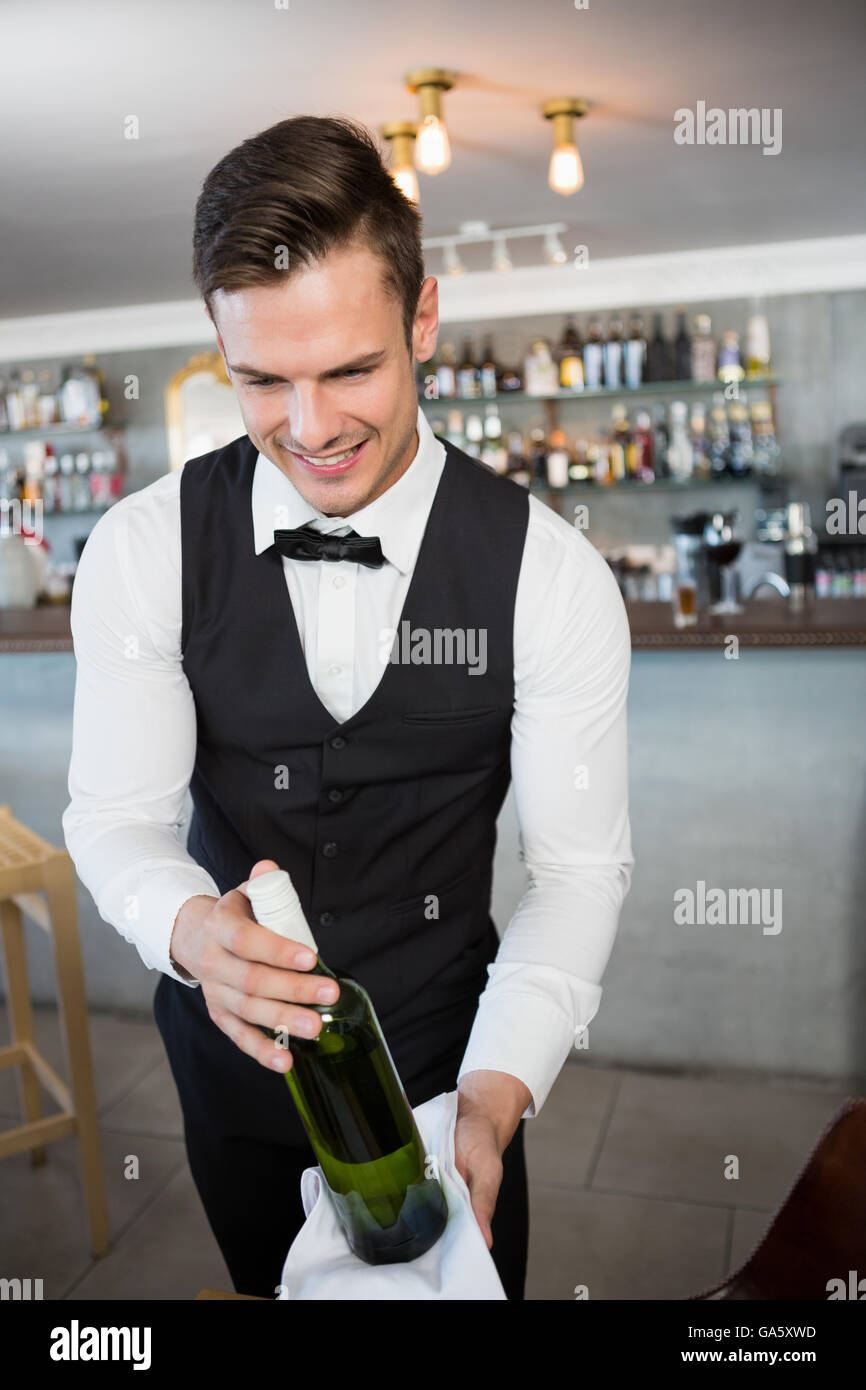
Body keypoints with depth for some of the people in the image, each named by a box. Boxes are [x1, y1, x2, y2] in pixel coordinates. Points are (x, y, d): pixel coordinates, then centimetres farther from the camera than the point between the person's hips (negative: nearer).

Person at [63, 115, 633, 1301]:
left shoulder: (552, 576, -18)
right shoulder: (142, 552, -14)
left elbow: (579, 865, -14)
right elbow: (117, 814, -10)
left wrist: (497, 1093, -28)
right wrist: (192, 928, -33)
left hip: (444, 1058, -1)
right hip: (231, 1055, 2)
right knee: (271, 1287, 28)